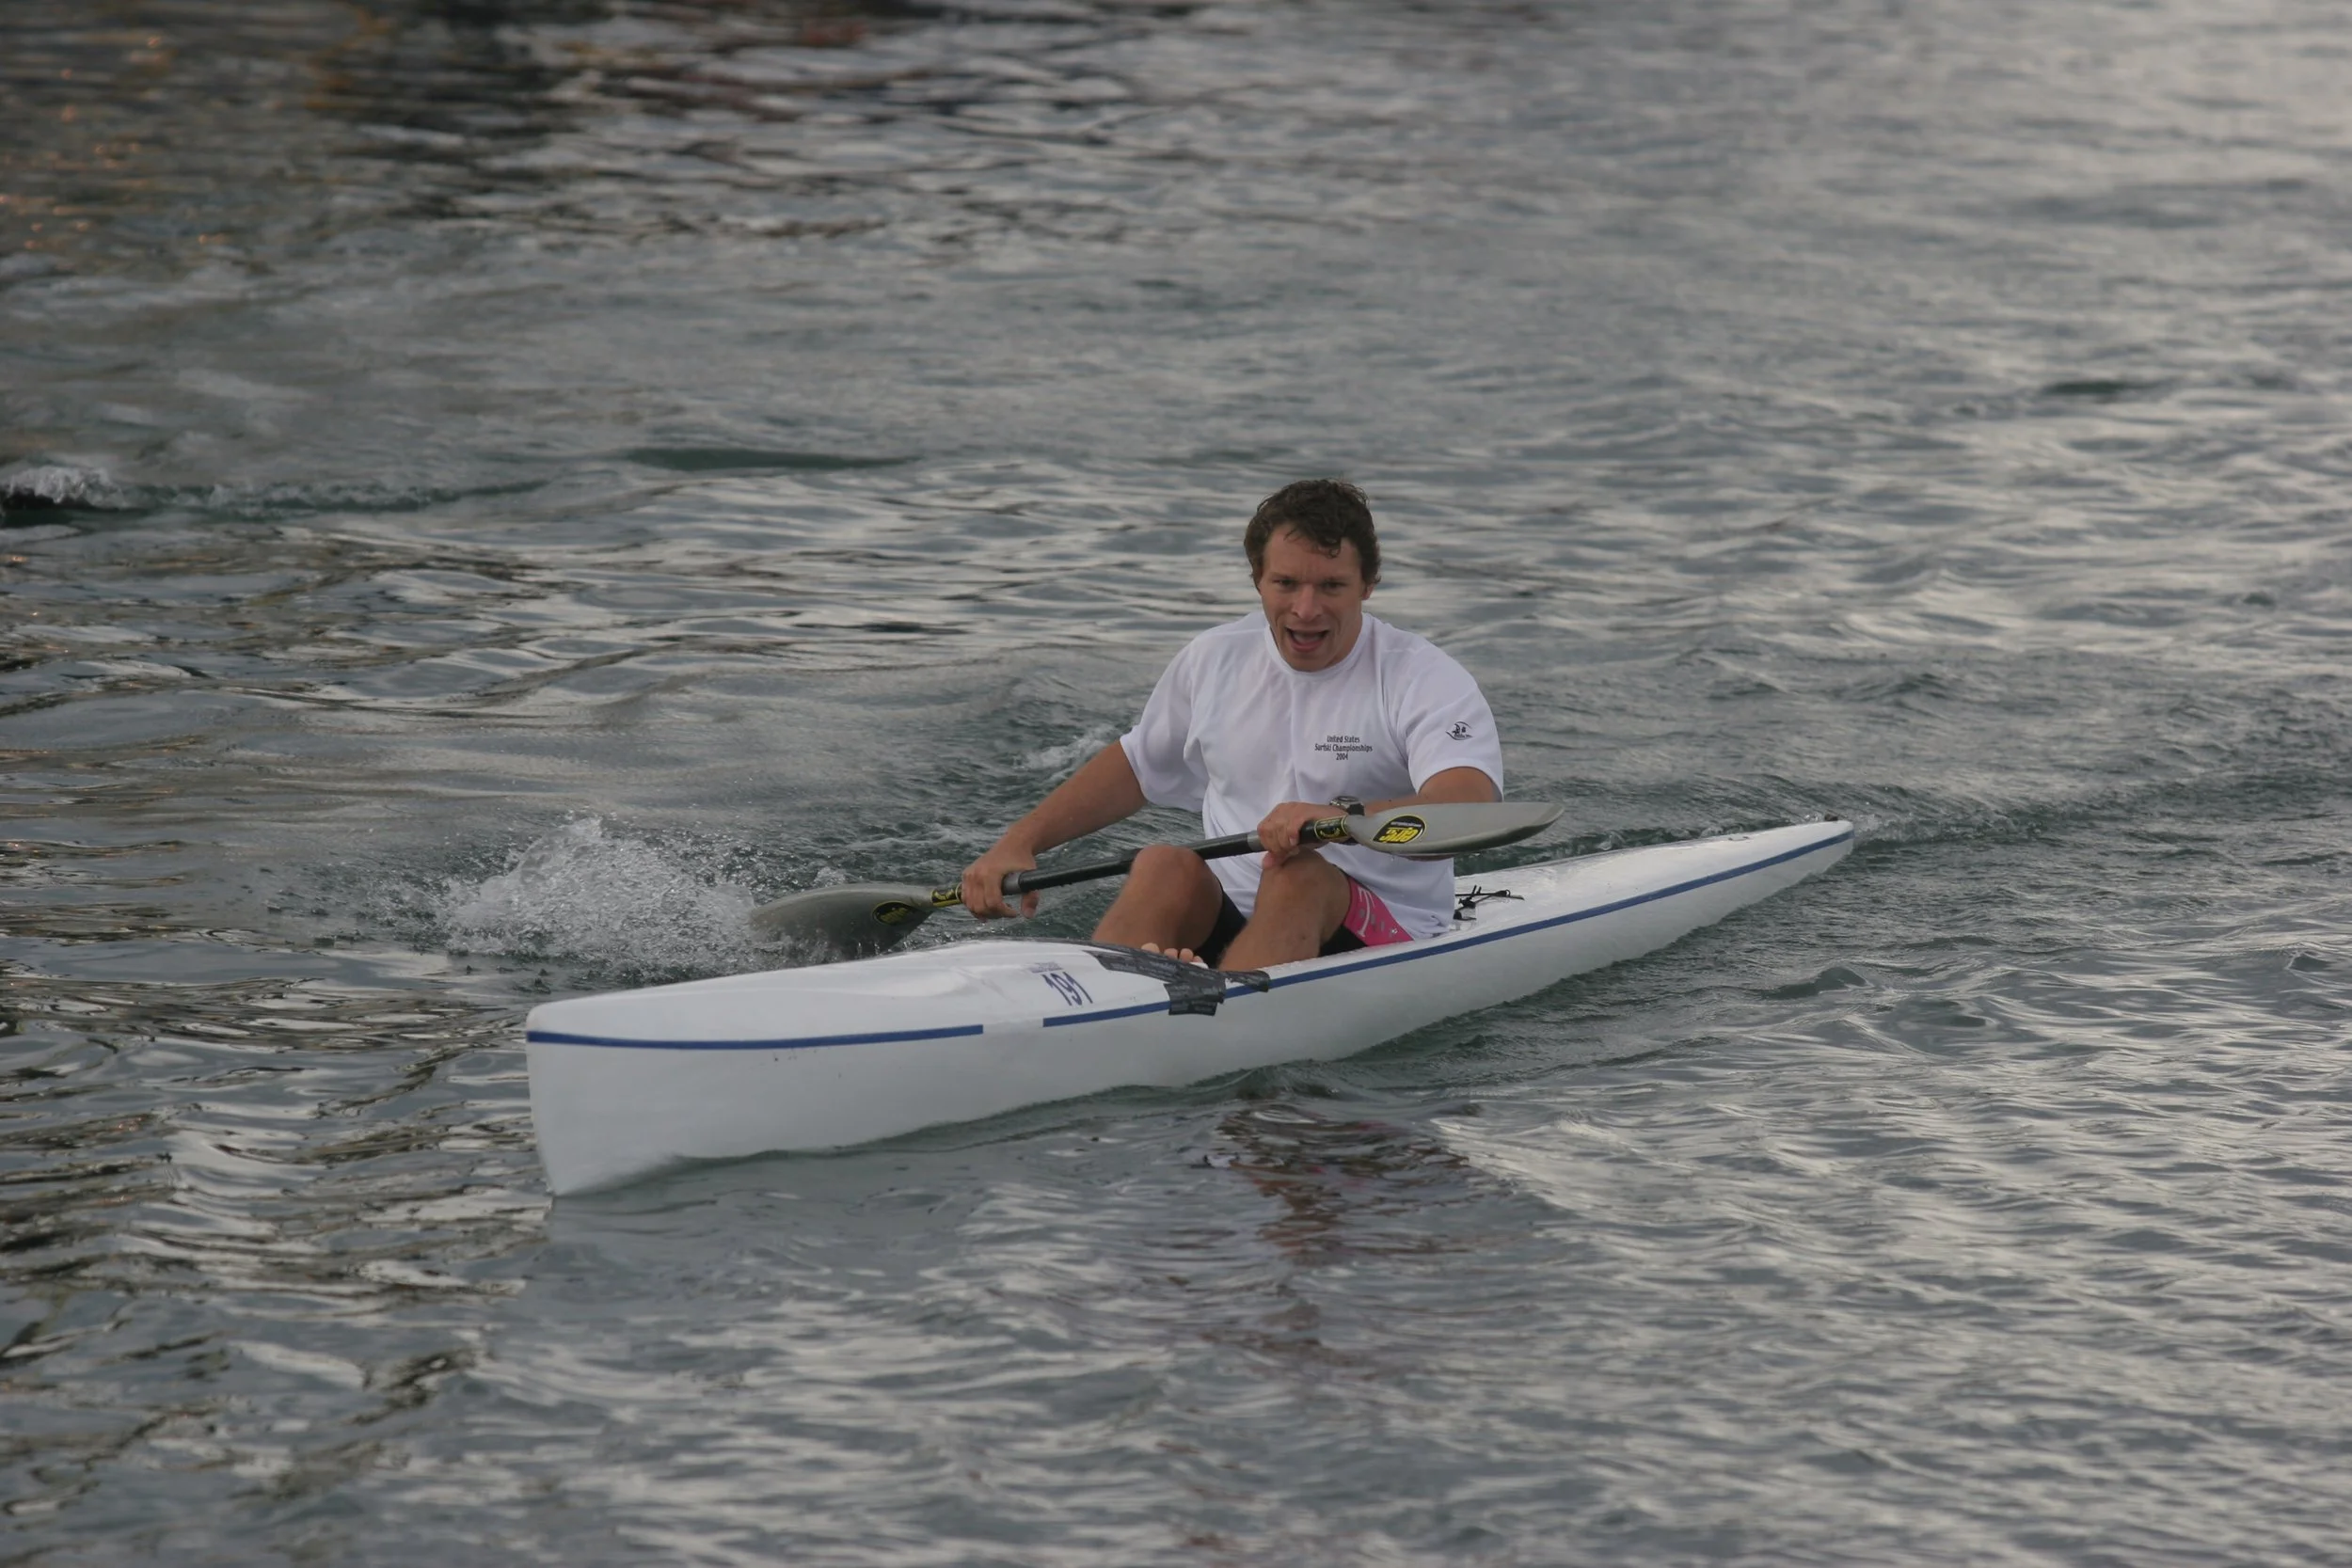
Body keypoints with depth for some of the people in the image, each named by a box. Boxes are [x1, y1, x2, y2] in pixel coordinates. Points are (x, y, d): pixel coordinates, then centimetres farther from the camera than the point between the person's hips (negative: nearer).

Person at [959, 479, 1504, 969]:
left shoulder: (1424, 680, -7)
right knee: (1165, 866, -27)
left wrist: (1344, 815, -45)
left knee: (1299, 874, -35)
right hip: (1223, 928, 4)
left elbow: (1472, 809, -26)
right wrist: (1018, 844, 15)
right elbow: (1135, 767, 26)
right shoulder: (1214, 660, 10)